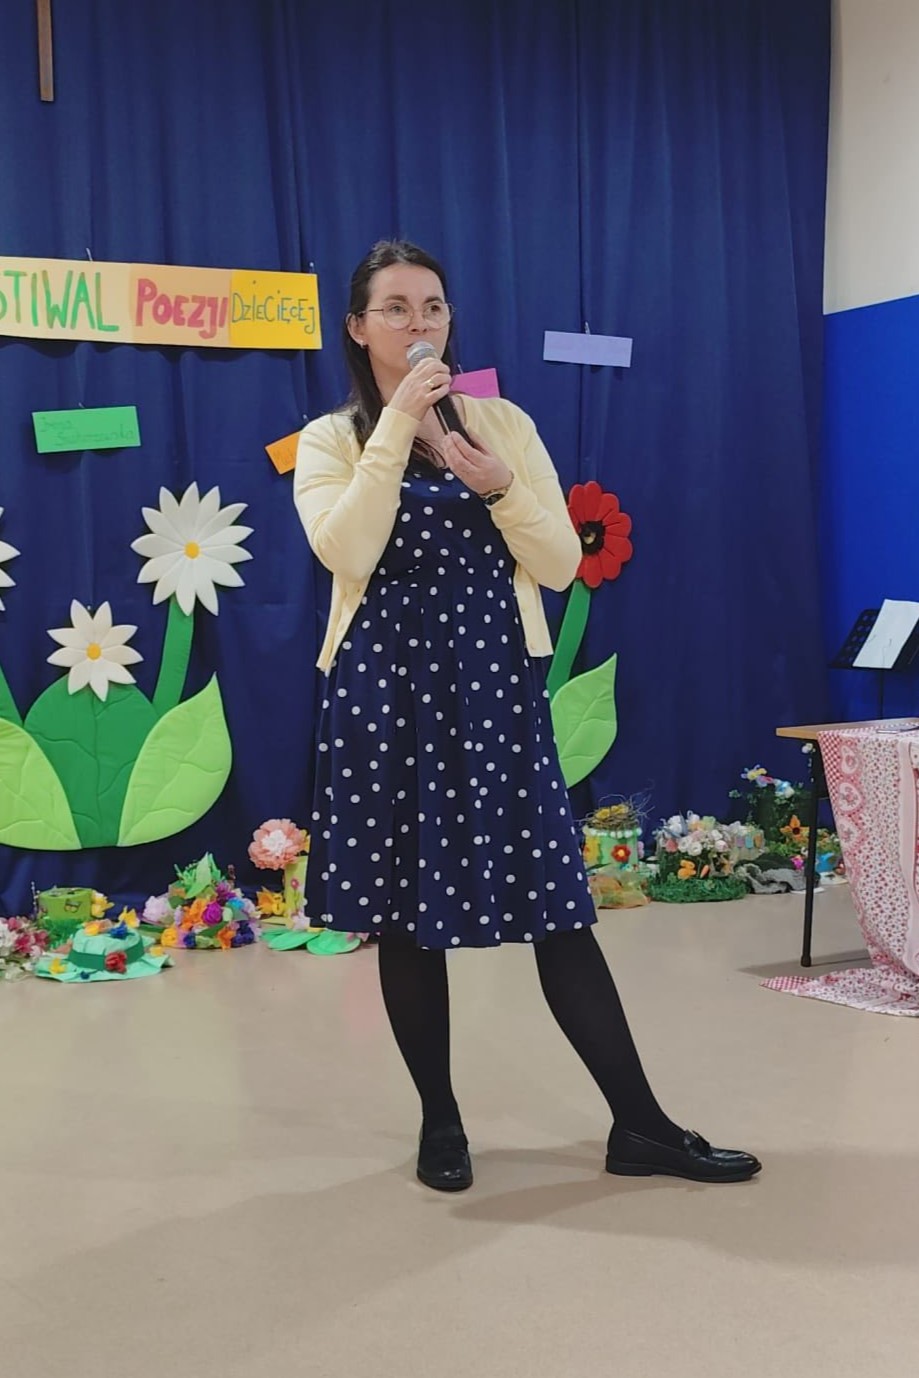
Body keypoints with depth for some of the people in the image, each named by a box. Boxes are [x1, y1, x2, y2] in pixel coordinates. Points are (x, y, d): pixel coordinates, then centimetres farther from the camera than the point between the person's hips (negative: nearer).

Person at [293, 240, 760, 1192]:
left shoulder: (504, 423, 7)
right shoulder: (330, 441, 3)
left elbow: (560, 565, 3)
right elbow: (348, 556, -16)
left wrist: (499, 488, -13)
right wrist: (396, 424, -16)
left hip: (492, 685, 1)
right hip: (386, 691, 0)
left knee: (554, 908, -1)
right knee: (404, 913, 4)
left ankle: (639, 1127, 8)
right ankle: (440, 1122, 21)